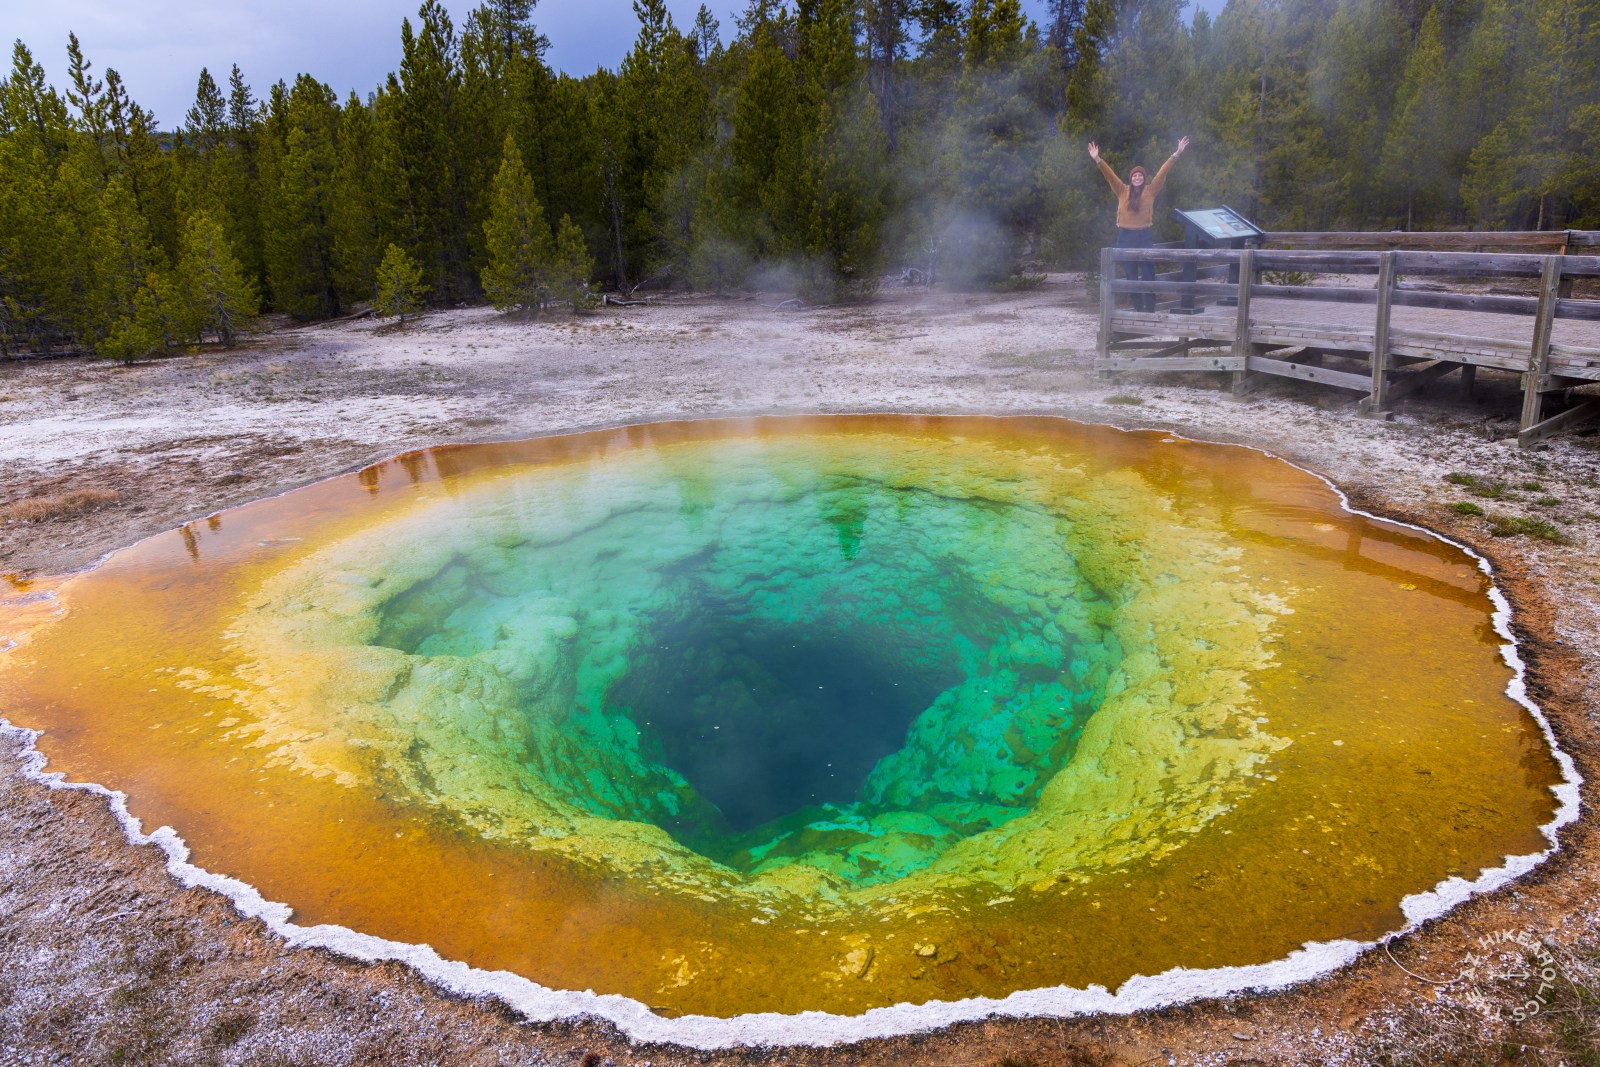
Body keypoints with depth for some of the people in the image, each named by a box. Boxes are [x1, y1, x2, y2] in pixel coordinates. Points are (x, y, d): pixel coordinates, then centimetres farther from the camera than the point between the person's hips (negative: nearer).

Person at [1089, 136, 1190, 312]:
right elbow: (1109, 175, -2)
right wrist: (1097, 160, -12)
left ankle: (1150, 309, -2)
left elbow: (1163, 172, 0)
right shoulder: (1122, 192, 5)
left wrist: (1177, 154, -6)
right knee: (1131, 276, 7)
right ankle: (1138, 308, 16)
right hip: (1125, 237, 1)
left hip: (1144, 237, -1)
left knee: (1148, 275, -4)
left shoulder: (1150, 191, 5)